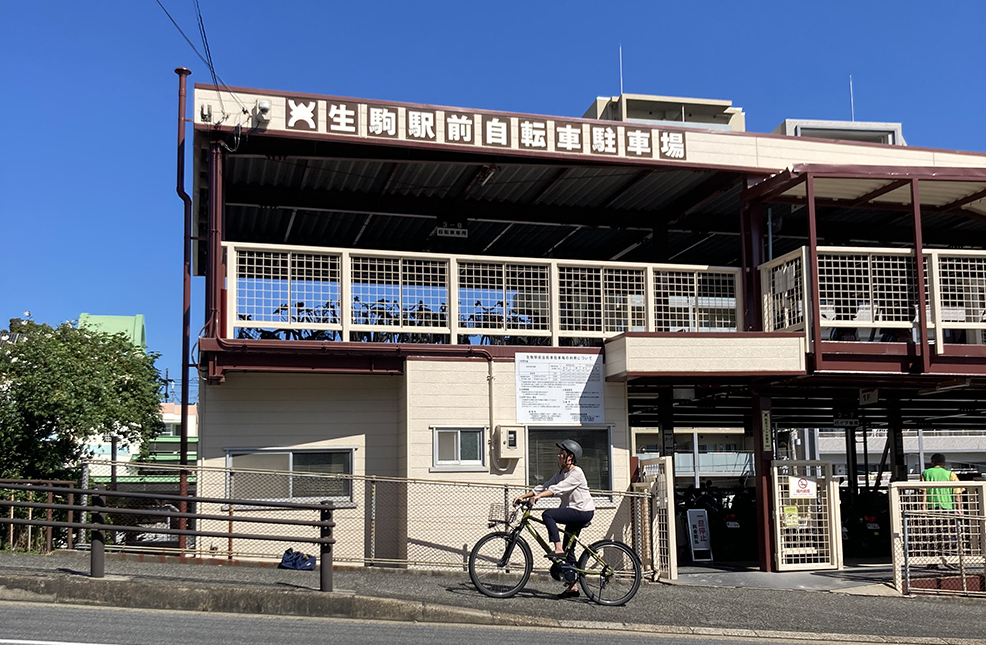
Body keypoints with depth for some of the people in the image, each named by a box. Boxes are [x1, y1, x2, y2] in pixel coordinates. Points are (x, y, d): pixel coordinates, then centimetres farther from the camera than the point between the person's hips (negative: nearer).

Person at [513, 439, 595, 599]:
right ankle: (573, 587, 13)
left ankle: (558, 550, -26)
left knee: (548, 514, -24)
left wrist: (538, 496, -38)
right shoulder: (561, 473, 13)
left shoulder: (576, 473, -14)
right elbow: (545, 486, 7)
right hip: (573, 512, 9)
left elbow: (558, 488, -27)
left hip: (583, 512, -9)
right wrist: (523, 496, -2)